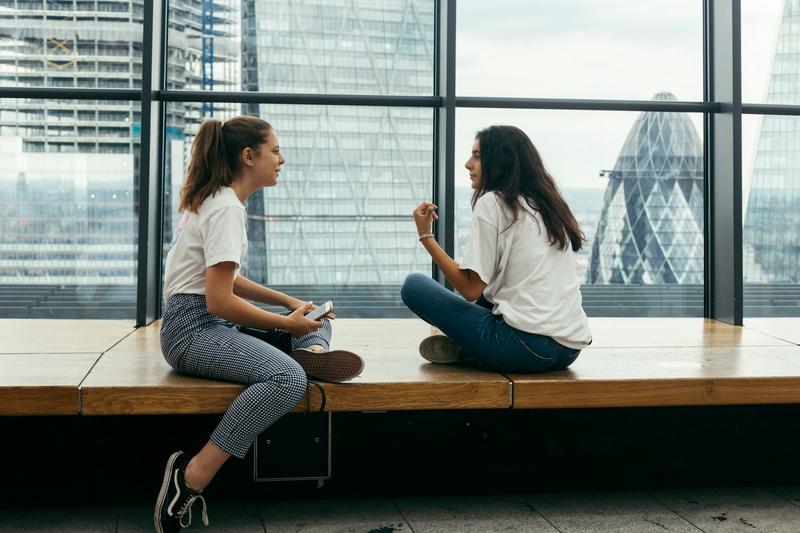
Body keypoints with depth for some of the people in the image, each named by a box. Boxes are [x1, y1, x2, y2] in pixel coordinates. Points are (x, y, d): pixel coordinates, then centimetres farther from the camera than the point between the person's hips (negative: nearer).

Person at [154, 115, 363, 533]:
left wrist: (289, 302, 11)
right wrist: (287, 323, -12)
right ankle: (190, 480, -29)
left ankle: (312, 352, -17)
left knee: (318, 319, 18)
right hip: (192, 329, -10)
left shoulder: (218, 200, 16)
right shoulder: (227, 208, -15)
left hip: (212, 323, 10)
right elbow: (219, 300, -22)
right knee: (288, 378, -34)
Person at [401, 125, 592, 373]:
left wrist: (426, 235, -3)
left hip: (526, 347, -8)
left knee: (414, 285, 1)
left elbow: (471, 289, -8)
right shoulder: (549, 204, 18)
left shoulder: (493, 202, -4)